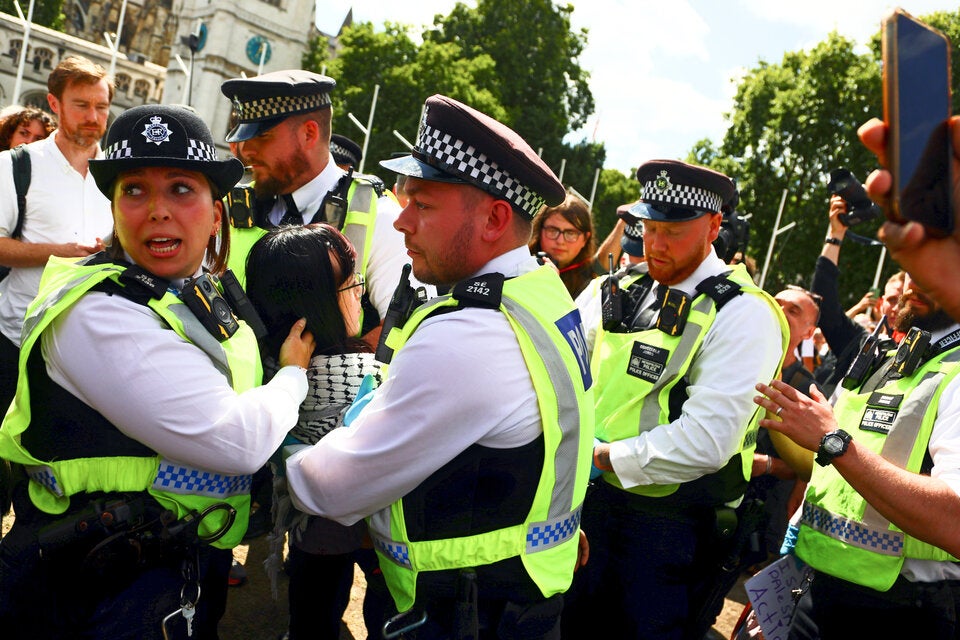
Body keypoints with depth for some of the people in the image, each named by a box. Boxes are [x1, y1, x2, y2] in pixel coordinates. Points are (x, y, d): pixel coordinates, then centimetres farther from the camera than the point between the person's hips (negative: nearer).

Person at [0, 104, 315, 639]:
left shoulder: (203, 294, 4)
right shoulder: (98, 314, -23)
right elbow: (234, 442, -28)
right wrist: (293, 375, -10)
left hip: (193, 567, 8)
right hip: (109, 595, -8)